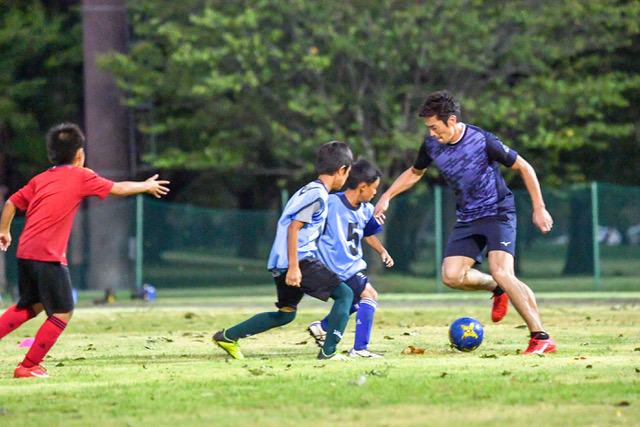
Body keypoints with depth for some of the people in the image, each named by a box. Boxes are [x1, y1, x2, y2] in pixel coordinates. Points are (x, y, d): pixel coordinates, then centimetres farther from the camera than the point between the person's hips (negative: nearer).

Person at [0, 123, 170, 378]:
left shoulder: (40, 180, 17)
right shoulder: (81, 177, 3)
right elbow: (120, 189, 12)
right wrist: (147, 186, 28)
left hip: (25, 251, 7)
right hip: (49, 256, -7)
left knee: (32, 305, 23)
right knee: (63, 313, 1)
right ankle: (28, 367, -1)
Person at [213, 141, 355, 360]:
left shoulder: (309, 190, 19)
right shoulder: (317, 194, -11)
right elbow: (293, 228, -19)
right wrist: (294, 267, -23)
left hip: (283, 263, 10)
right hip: (300, 260, -10)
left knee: (286, 314, 20)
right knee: (344, 294, -5)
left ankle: (227, 336, 22)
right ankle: (328, 351, -10)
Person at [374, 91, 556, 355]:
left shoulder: (483, 141, -20)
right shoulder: (432, 146, -3)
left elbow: (524, 168, -11)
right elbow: (414, 173, 20)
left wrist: (539, 209, -11)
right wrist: (387, 196, 9)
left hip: (498, 213, -6)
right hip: (466, 218, 6)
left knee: (501, 272, -25)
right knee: (451, 276, -11)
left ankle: (541, 338, -21)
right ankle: (497, 290, 20)